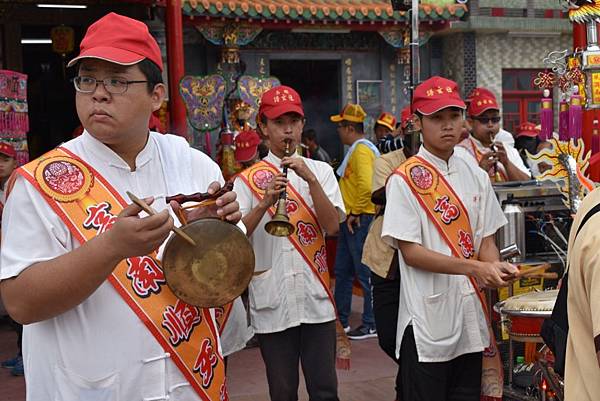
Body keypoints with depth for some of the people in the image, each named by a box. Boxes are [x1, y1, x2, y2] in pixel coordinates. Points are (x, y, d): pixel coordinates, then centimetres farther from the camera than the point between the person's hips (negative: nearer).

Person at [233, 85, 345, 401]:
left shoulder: (320, 171, 6)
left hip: (316, 298, 1)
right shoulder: (248, 180, 2)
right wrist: (265, 202, -22)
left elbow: (332, 226, -6)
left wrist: (311, 180, -16)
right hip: (272, 302, -1)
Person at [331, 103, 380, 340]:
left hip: (359, 220, -11)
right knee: (342, 271, 16)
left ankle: (372, 325, 6)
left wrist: (356, 212, -19)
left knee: (365, 273, -3)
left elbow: (366, 185, -27)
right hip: (350, 220, 11)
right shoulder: (355, 149, 17)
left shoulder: (361, 150, -15)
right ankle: (341, 320, 26)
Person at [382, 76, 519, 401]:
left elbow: (485, 240, 11)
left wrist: (495, 267, -12)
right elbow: (410, 252, -13)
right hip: (427, 322, -5)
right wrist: (475, 267, -21)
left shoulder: (476, 176, 9)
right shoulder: (405, 179, -9)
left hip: (471, 317, 6)